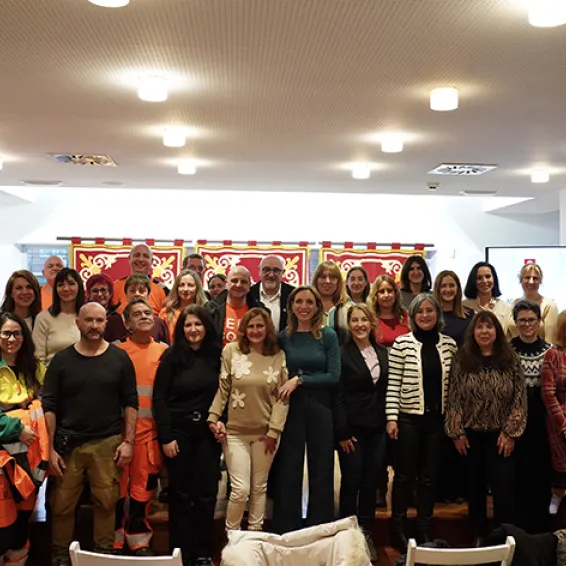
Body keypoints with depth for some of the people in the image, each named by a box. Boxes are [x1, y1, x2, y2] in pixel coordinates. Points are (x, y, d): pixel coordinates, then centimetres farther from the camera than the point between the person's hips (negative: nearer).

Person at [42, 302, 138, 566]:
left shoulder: (120, 358, 2)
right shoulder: (61, 359, 2)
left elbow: (130, 403, 3)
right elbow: (49, 406, 1)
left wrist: (128, 441, -3)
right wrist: (50, 448, -5)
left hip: (108, 443, 0)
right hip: (68, 443, 0)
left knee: (106, 503, 4)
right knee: (62, 505, 3)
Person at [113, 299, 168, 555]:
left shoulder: (164, 351, 5)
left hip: (150, 430, 2)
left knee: (143, 487, 10)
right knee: (117, 486, 6)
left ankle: (138, 541, 24)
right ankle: (113, 541, 22)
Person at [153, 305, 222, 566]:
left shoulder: (216, 355, 3)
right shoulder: (172, 356, -4)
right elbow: (159, 398, -6)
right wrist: (165, 436, -11)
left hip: (207, 432, 2)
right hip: (178, 432, -2)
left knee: (206, 493, 4)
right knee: (180, 494, 5)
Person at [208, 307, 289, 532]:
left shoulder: (278, 356, 0)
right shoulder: (231, 351, -4)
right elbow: (222, 389, -2)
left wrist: (274, 430, -4)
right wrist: (214, 418, -8)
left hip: (265, 432, 2)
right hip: (235, 431, -2)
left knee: (259, 488, 13)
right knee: (240, 489, -5)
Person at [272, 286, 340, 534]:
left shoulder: (328, 336, 0)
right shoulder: (283, 337, 4)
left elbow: (334, 376, -7)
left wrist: (299, 380, -13)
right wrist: (283, 387, -7)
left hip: (320, 408, -1)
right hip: (290, 409, 1)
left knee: (321, 472, 8)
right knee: (288, 472, 6)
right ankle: (286, 532, 19)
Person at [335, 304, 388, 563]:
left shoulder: (383, 352, 9)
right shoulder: (342, 353, -6)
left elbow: (388, 390, 12)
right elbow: (338, 395, -9)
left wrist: (389, 422, 5)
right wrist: (342, 432, -13)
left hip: (377, 428, 4)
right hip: (352, 427, -4)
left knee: (370, 483, 9)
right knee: (351, 483, 2)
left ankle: (367, 535, 21)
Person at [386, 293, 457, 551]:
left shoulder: (449, 344, 4)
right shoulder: (402, 343, -7)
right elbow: (393, 384, -7)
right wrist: (391, 417, -10)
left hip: (438, 419, 3)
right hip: (408, 418, -3)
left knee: (429, 476, 11)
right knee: (404, 474, 5)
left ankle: (424, 529, 24)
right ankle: (398, 529, 20)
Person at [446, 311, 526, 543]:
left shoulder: (510, 360, -2)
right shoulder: (462, 360, 0)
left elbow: (520, 398, -3)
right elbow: (454, 398, 0)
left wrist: (510, 432, -8)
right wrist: (457, 432, -4)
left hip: (500, 435, -1)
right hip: (471, 434, 1)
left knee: (503, 488, -1)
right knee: (475, 487, 12)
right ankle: (478, 536, 26)